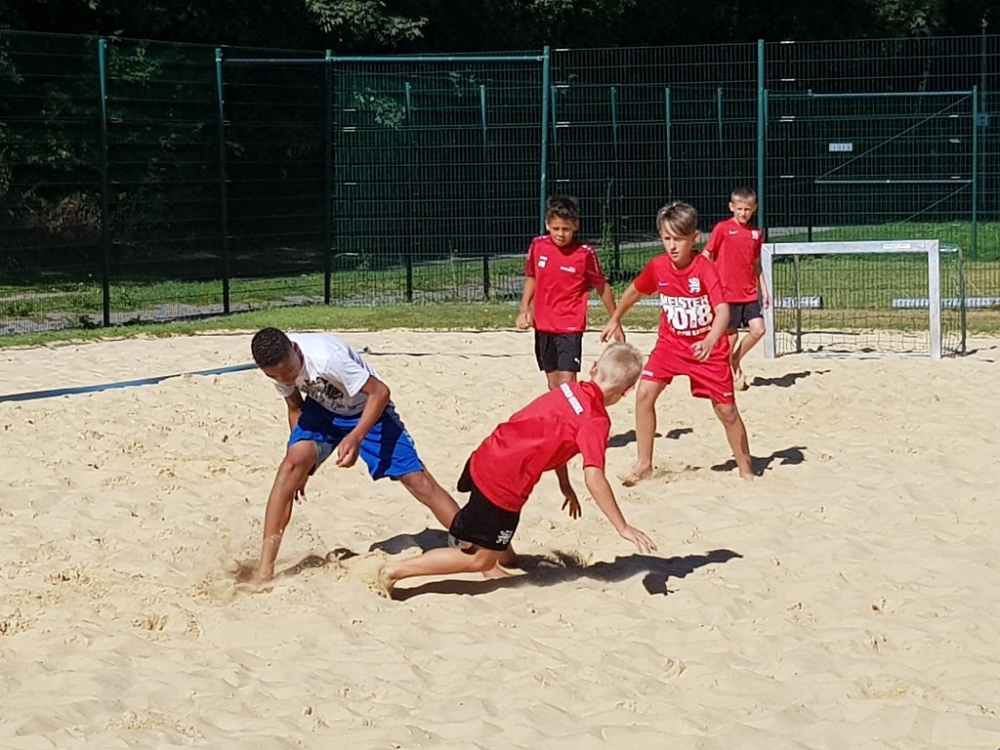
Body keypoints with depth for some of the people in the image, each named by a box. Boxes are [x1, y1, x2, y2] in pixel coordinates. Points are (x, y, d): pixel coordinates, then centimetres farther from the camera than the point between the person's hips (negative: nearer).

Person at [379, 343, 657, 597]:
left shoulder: (570, 389, 8)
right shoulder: (596, 421, -15)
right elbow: (594, 478, -24)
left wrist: (565, 485, 24)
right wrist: (623, 528, -18)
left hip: (483, 459, 8)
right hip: (503, 485, -8)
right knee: (478, 559, 4)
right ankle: (395, 571, 2)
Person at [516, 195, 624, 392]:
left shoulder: (584, 254, -13)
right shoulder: (538, 246, -1)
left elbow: (602, 287, -1)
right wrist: (524, 310, 3)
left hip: (570, 328, -5)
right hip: (543, 326, 5)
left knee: (567, 383, -14)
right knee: (553, 384, 14)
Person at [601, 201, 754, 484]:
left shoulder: (705, 269, -24)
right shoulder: (657, 267, -10)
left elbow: (723, 311, -36)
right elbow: (635, 291, 12)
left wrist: (710, 341, -54)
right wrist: (615, 320, 23)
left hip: (707, 347, -4)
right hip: (671, 343, 4)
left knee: (726, 409, 1)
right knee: (644, 393, -13)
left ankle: (746, 469, 20)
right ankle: (643, 464, -1)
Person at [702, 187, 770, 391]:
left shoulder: (756, 233, 9)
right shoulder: (722, 229, -6)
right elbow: (706, 256, -3)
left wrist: (764, 290, 14)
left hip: (749, 293, 4)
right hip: (728, 293, -4)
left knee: (758, 329, -6)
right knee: (731, 334, 1)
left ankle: (735, 361, 17)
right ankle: (733, 372, 19)